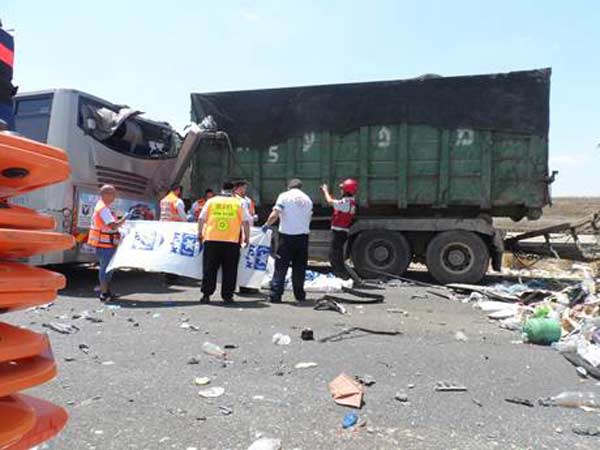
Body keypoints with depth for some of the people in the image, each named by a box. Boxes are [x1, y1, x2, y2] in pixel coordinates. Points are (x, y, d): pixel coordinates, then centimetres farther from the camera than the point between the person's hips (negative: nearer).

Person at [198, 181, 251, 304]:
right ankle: (227, 296, 7)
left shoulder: (211, 201, 10)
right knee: (229, 270, 5)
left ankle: (206, 294, 6)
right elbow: (246, 221, 2)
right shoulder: (239, 203, 7)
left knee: (209, 268, 7)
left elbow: (201, 218, 8)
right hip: (232, 242, -1)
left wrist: (200, 233, 18)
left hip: (211, 239, 1)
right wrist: (246, 237, 11)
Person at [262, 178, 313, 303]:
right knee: (299, 267, 10)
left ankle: (275, 294, 0)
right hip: (303, 234, 3)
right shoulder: (307, 199, 12)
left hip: (287, 234, -3)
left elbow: (275, 214, -11)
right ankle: (300, 295, 15)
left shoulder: (284, 196, -1)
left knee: (281, 266, 1)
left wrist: (266, 225, 4)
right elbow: (309, 217, 15)